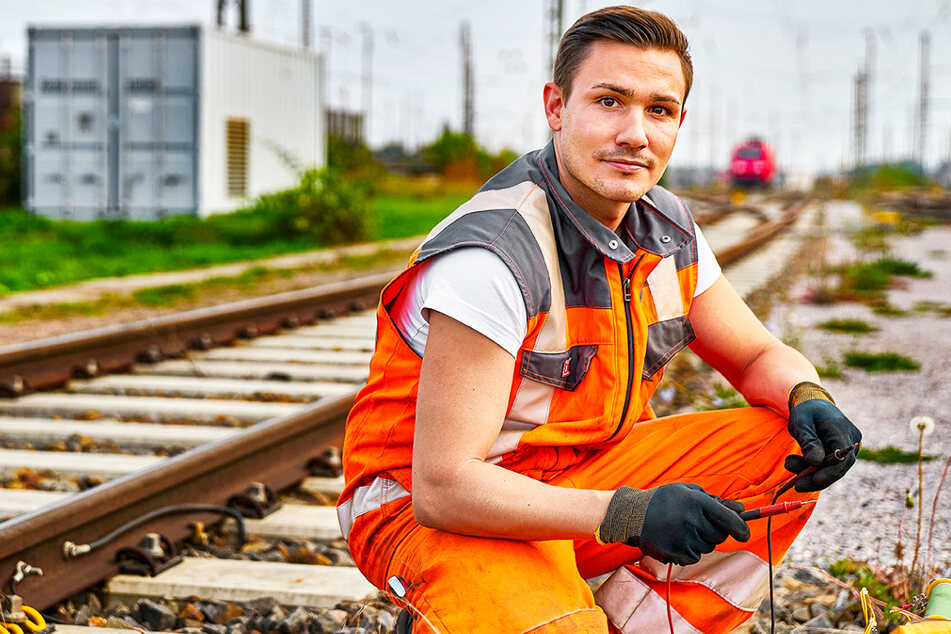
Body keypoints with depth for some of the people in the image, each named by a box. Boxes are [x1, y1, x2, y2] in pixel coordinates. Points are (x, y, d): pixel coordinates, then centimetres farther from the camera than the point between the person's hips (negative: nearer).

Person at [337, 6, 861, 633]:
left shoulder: (668, 229, -1)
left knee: (792, 449, -7)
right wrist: (630, 514, -38)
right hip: (433, 511, -7)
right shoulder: (491, 256, -26)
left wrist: (809, 399, -13)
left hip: (579, 476, 8)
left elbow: (762, 357, 12)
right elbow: (442, 489, -30)